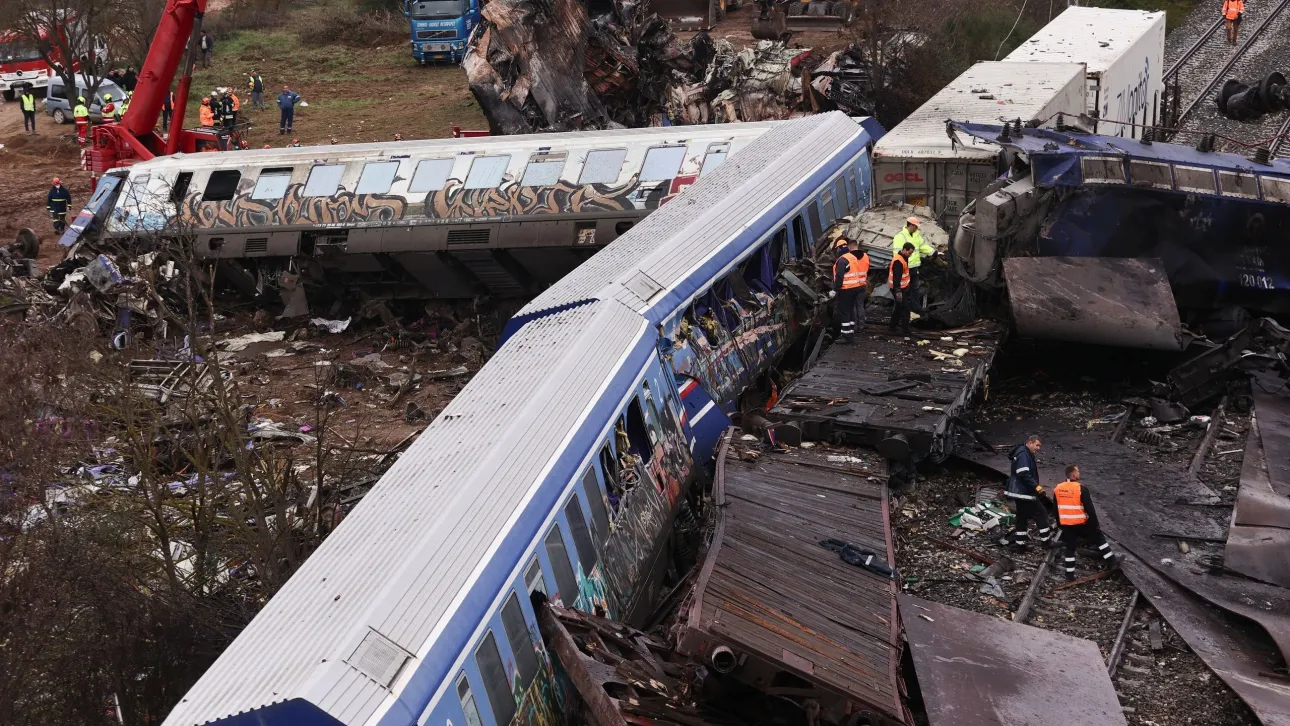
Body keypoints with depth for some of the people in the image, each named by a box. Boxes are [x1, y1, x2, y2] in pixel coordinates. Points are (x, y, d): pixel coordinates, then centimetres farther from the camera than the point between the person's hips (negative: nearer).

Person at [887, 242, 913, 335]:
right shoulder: (898, 261, -25)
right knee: (904, 308, -7)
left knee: (898, 306, 20)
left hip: (903, 287, 10)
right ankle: (905, 329, -3)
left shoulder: (903, 257, 9)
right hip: (898, 288, -10)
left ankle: (892, 324, 32)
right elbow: (896, 277, -30)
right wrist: (898, 291, -33)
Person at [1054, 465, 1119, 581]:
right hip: (1082, 524, -4)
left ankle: (1069, 575, 14)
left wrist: (1060, 525, 21)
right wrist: (1096, 525, -4)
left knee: (1069, 548, 13)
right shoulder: (1081, 489, -17)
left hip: (1066, 525, 4)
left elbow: (1056, 510, 9)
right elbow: (1090, 509, -14)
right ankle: (1111, 561, 21)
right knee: (1099, 538, 16)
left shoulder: (1057, 489, -1)